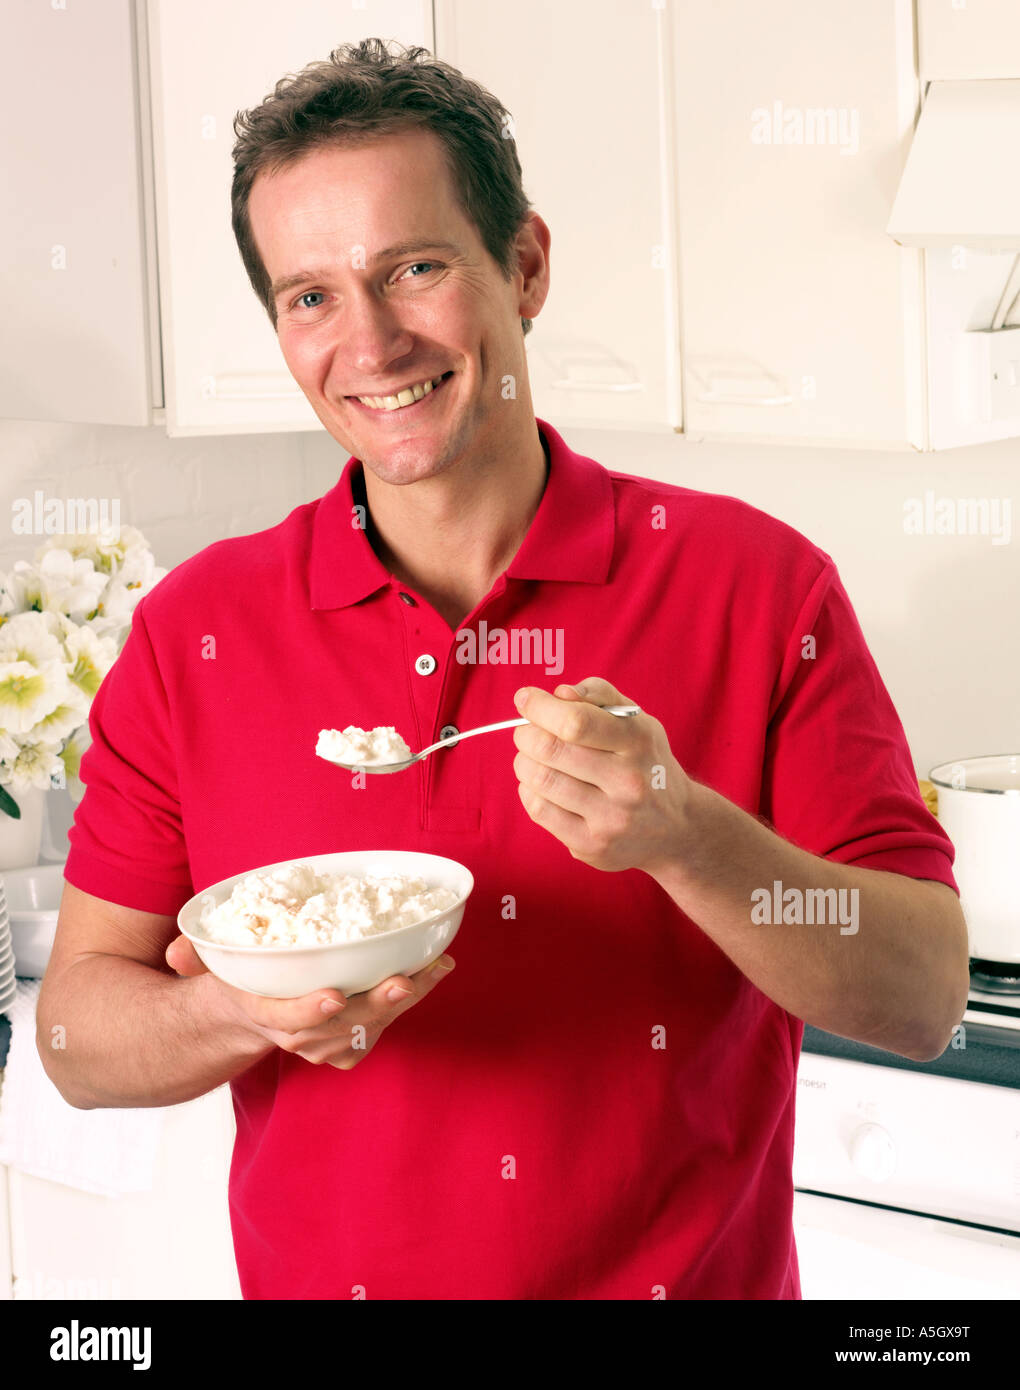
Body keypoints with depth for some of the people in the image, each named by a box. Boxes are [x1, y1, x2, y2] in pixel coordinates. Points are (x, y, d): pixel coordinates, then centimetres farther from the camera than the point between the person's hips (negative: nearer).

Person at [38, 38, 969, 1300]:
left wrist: (683, 835, -28)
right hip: (319, 1276, 1)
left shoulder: (757, 588, -11)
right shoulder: (193, 632, -7)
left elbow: (926, 1000, -13)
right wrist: (249, 1015, -23)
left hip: (703, 1280, 0)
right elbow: (77, 1031, -3)